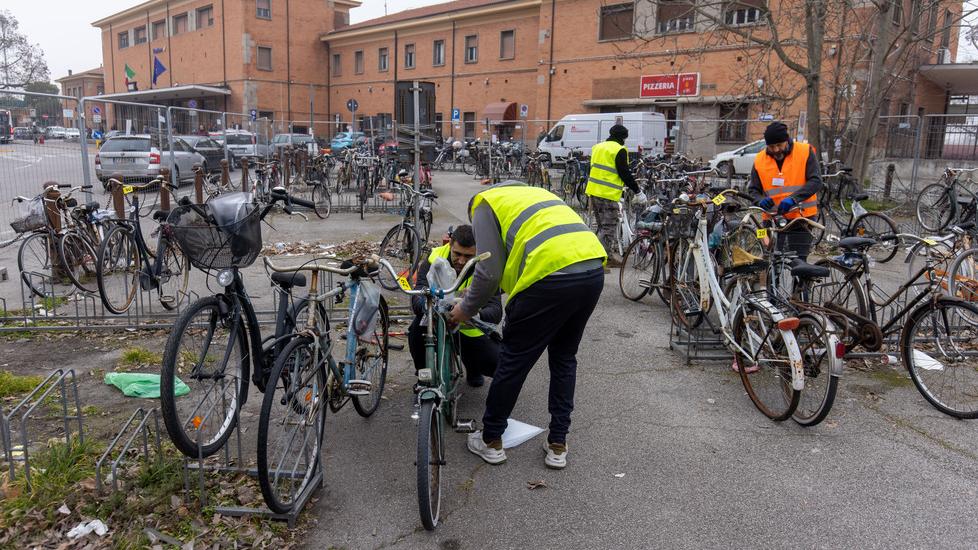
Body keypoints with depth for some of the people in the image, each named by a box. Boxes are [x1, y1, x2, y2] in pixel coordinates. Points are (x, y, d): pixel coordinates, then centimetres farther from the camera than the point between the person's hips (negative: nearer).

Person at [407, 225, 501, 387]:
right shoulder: (433, 260, -19)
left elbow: (496, 311, -28)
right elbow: (417, 300, -27)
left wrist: (476, 315, -52)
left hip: (470, 330, 0)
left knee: (497, 364, -19)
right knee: (417, 328, -32)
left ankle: (472, 369, 20)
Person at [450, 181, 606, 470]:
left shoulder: (485, 204, 12)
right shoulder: (533, 192, 34)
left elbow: (489, 272, 2)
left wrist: (466, 309, 17)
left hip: (551, 277, -7)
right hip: (594, 272, 7)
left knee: (514, 360, 11)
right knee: (564, 358, 23)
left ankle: (491, 440, 26)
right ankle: (558, 445, 29)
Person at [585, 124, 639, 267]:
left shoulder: (597, 147, 16)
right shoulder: (619, 150, -8)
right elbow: (625, 173, -11)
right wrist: (636, 190, -3)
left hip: (593, 191, 8)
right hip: (608, 194, -8)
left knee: (604, 225, 16)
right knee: (608, 227, -3)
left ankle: (612, 256, 24)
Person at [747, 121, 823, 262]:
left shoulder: (805, 152, -3)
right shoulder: (760, 160, 3)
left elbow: (816, 181, -10)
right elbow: (753, 190, 8)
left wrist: (793, 198, -24)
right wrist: (761, 201, -15)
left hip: (801, 218, -2)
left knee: (798, 262, -3)